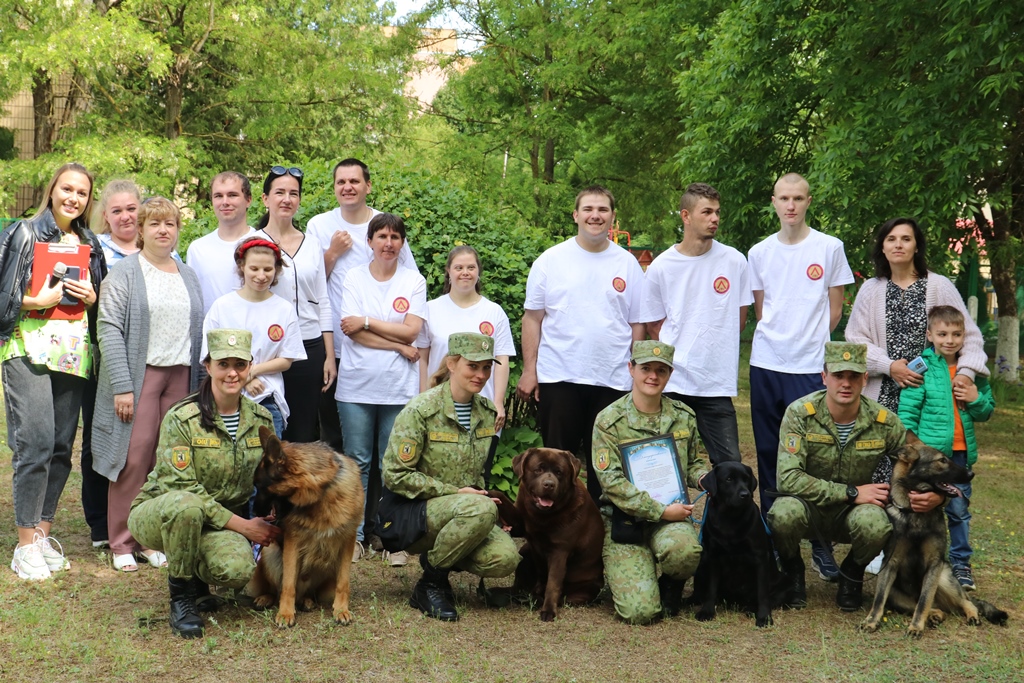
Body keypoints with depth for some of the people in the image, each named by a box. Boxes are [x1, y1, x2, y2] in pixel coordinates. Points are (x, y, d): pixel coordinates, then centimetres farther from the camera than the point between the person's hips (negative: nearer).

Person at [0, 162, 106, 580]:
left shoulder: (89, 244, 16)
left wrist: (93, 299, 1)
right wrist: (41, 300, -16)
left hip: (74, 354, 5)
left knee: (61, 446, 6)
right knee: (36, 443, -12)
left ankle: (43, 533, 17)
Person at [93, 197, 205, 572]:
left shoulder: (188, 276, 16)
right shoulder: (125, 273, 0)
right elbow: (109, 328, -8)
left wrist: (200, 383, 8)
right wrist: (121, 386, -16)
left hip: (180, 376, 5)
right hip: (139, 375, -4)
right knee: (134, 459, -6)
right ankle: (121, 543, 5)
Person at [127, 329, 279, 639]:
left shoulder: (261, 419, 0)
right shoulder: (182, 418, -17)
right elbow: (181, 488, -20)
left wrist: (269, 526, -7)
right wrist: (242, 525, -22)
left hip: (220, 522, 4)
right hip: (158, 514, -4)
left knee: (238, 569, -30)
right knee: (186, 505, -40)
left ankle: (196, 575, 9)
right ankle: (180, 594, -16)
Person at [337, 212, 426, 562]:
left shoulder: (414, 281, 5)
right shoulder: (354, 277, 5)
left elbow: (411, 330, -6)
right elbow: (353, 332, -6)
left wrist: (366, 321, -8)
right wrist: (399, 346, -10)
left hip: (399, 388, 0)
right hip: (357, 385, 0)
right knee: (357, 462, 5)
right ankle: (354, 535, 14)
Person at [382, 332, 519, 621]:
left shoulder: (487, 413, 8)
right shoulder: (421, 410, -12)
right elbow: (395, 476, -15)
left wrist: (479, 493, 3)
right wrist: (454, 492, -16)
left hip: (463, 514, 6)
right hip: (412, 511, -6)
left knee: (505, 558, -23)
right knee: (482, 509, -35)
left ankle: (438, 558, 8)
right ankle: (430, 583, -14)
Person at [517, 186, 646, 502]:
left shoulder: (628, 264, 5)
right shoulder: (550, 260, 1)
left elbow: (637, 324, 6)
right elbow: (532, 318, 2)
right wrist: (529, 370, -4)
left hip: (612, 381, 1)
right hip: (557, 378, -1)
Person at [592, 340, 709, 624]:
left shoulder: (683, 416, 8)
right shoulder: (609, 420, -5)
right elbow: (611, 482, -11)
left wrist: (706, 478, -3)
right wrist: (661, 511, -18)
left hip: (672, 515, 3)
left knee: (684, 550, -37)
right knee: (640, 612, -18)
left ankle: (672, 584, 2)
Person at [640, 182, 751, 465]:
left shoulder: (734, 261, 3)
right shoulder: (660, 267, 1)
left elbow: (740, 319, 12)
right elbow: (654, 326, 9)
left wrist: (715, 352, 7)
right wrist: (678, 353, 3)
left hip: (718, 384, 1)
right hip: (672, 381, -1)